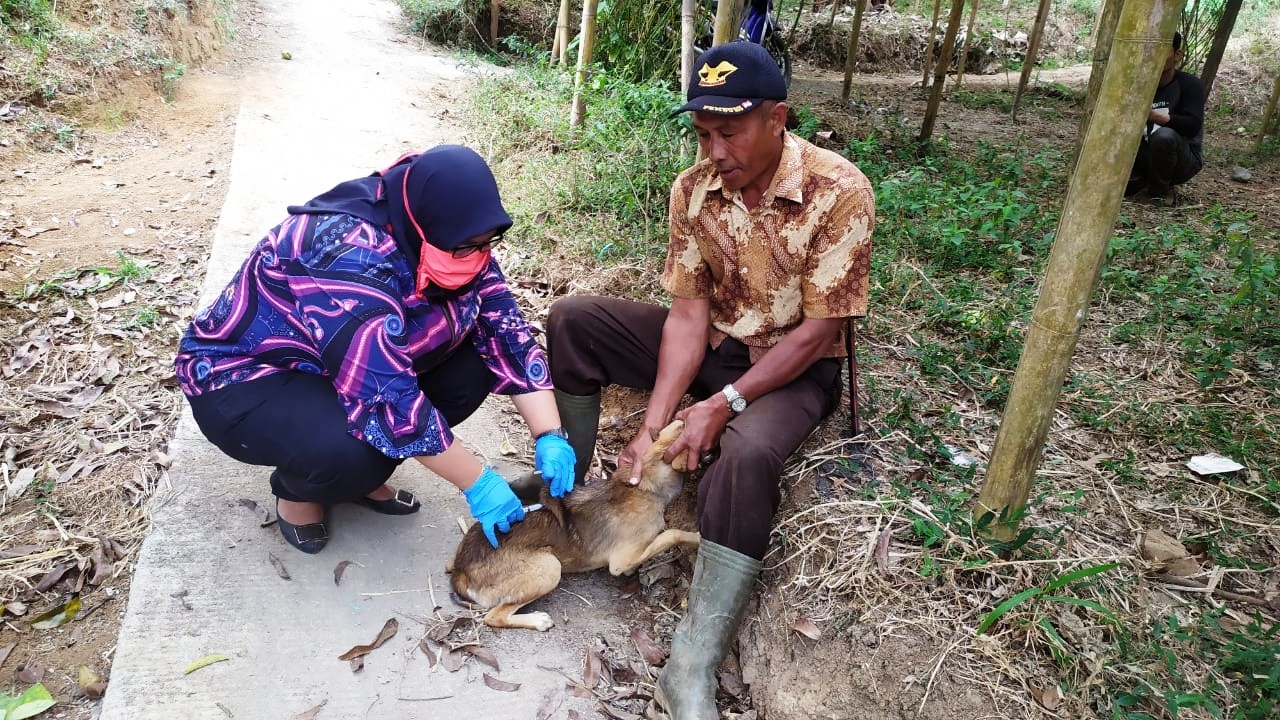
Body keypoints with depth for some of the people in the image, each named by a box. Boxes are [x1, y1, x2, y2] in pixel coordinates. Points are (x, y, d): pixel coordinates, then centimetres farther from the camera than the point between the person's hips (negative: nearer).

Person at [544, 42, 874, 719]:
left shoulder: (839, 190, -22)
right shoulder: (694, 190, -9)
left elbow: (820, 329, -21)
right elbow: (688, 312, -11)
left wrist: (725, 403, -27)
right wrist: (652, 423, -21)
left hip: (793, 364, -5)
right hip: (712, 341, 5)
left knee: (747, 456, -37)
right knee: (573, 321, -9)